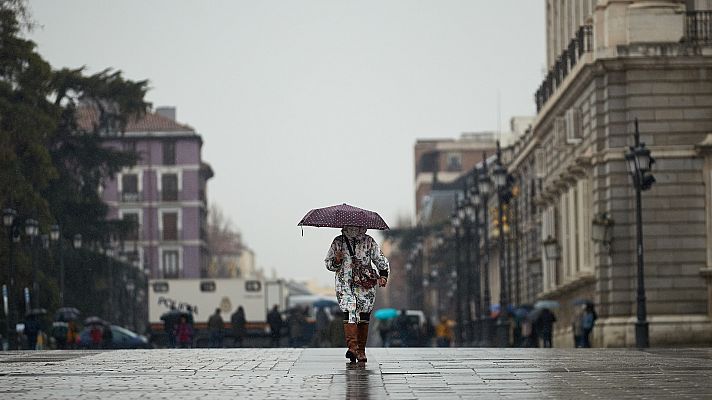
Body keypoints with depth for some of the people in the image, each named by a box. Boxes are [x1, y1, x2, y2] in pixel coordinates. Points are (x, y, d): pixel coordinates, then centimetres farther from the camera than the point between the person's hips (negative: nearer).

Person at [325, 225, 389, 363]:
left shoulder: (368, 242, 8)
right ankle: (352, 347, -27)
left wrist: (383, 276, -6)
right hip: (345, 285, -1)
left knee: (363, 317, 0)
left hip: (365, 285, 1)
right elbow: (328, 263, 13)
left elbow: (381, 261, 10)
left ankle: (361, 351, 8)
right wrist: (336, 261, -10)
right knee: (349, 313, -19)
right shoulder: (338, 242, 7)